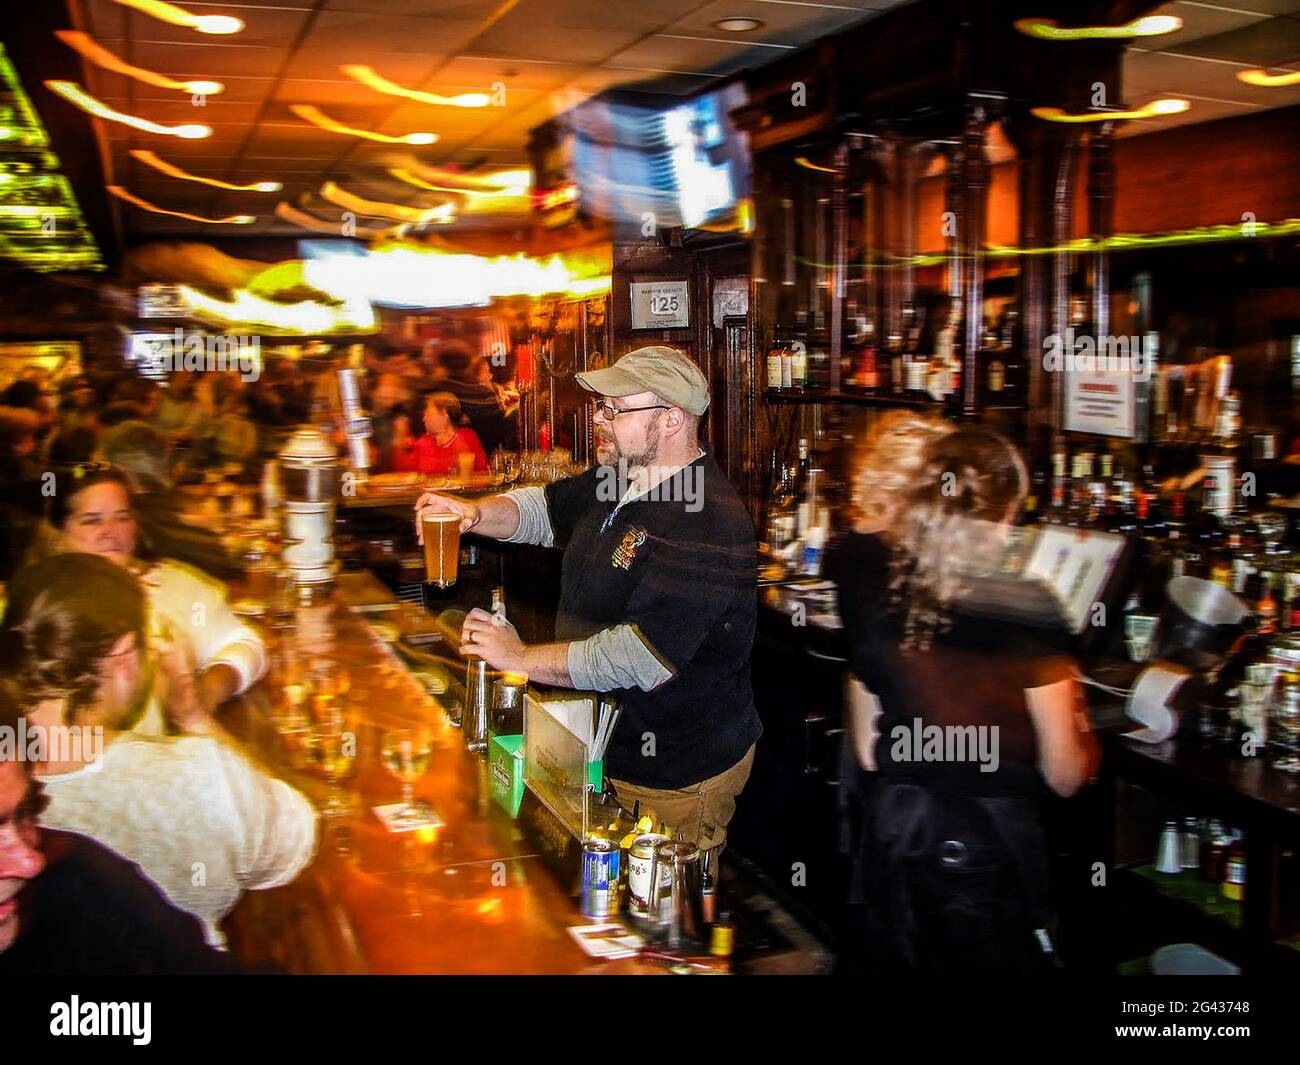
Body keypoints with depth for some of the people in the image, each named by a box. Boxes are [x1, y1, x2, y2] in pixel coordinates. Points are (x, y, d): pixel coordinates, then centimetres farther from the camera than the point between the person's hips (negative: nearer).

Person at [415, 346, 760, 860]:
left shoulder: (708, 523, -28)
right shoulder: (618, 481, 3)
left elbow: (640, 658, -33)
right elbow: (543, 510, 17)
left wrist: (521, 658, -23)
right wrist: (475, 513, -6)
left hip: (677, 775, -9)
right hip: (609, 745, 9)